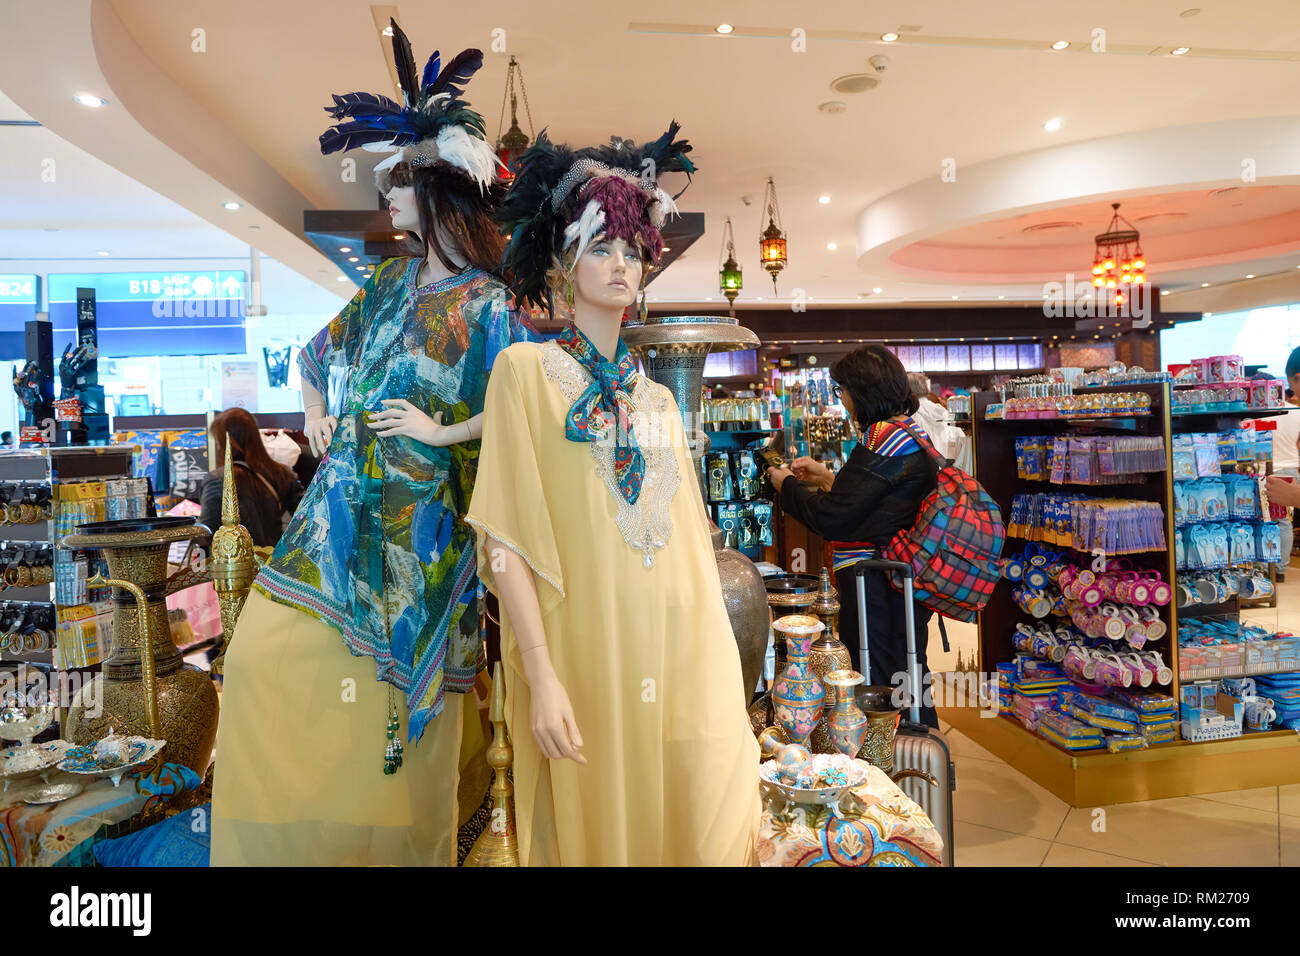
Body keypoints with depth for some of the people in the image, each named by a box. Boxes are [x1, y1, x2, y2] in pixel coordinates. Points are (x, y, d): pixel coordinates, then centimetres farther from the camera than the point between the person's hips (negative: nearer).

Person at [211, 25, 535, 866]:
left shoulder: (486, 305, -8)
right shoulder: (390, 282, 11)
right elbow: (317, 351, 25)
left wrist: (441, 433, -16)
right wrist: (314, 416, 12)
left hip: (422, 517, -6)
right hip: (346, 503, 7)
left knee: (396, 680, 1)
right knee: (265, 648, 7)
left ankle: (391, 841, 24)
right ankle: (282, 834, 27)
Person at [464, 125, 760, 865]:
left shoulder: (658, 399, 15)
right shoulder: (526, 369, 0)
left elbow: (692, 541, 14)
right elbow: (505, 537, -8)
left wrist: (721, 670, 8)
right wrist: (540, 677, -15)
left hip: (681, 658, 5)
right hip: (584, 656, -4)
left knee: (699, 827, 9)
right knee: (590, 828, 7)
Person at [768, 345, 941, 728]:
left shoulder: (884, 438, -18)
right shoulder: (914, 433, 13)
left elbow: (832, 519, -17)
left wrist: (787, 485, -2)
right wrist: (830, 479, 21)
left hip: (875, 588, -10)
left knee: (877, 686, -1)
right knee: (906, 679, 20)